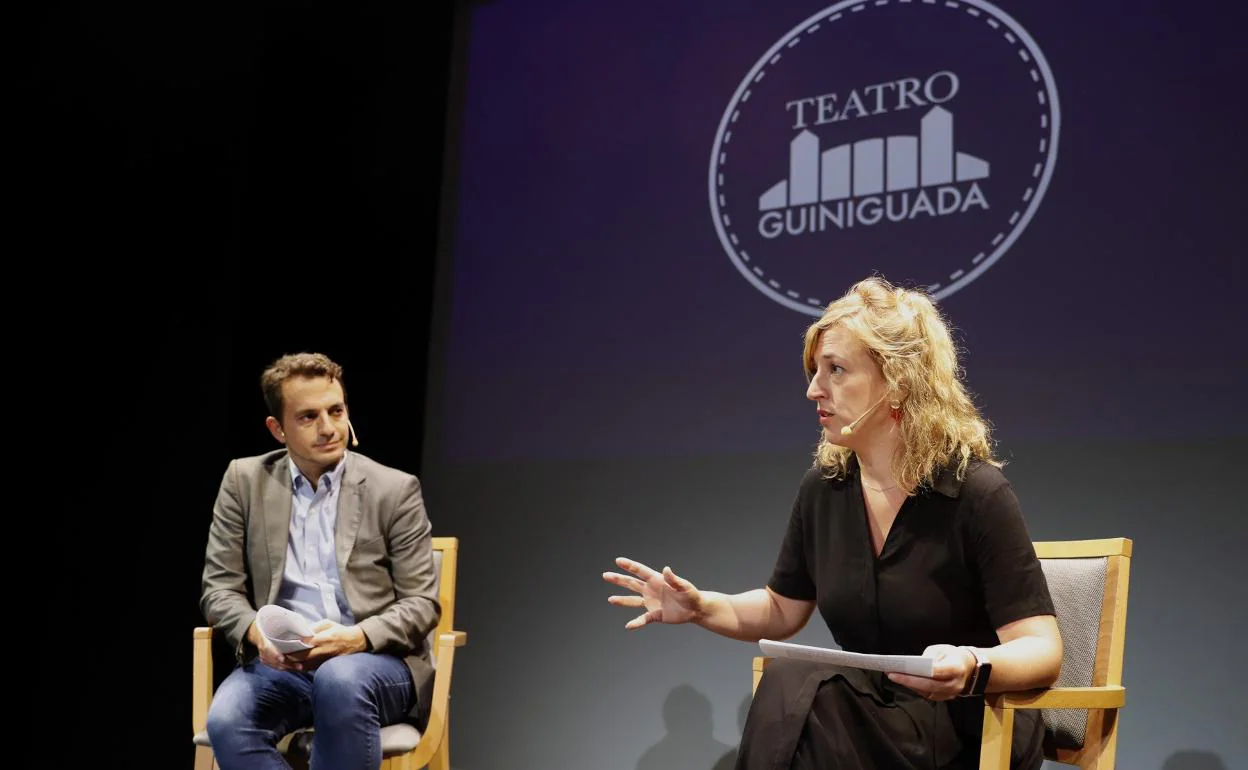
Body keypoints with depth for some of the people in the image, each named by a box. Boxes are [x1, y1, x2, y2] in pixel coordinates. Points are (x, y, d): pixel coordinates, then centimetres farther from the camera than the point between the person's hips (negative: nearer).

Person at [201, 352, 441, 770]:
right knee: (227, 723, -31)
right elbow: (220, 589, 8)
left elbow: (422, 602, 0)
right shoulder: (245, 480, 8)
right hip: (280, 662, 2)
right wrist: (257, 633, -15)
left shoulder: (395, 489, 2)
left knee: (340, 679, -38)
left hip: (375, 660, -2)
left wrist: (356, 638, -20)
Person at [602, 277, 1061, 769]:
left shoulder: (977, 493, -15)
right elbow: (782, 611, 16)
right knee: (790, 698, -30)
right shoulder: (823, 486, 2)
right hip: (864, 712, 5)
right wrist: (701, 607, -3)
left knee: (797, 690, -30)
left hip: (970, 726, -4)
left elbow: (1041, 648, -17)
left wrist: (972, 668, -39)